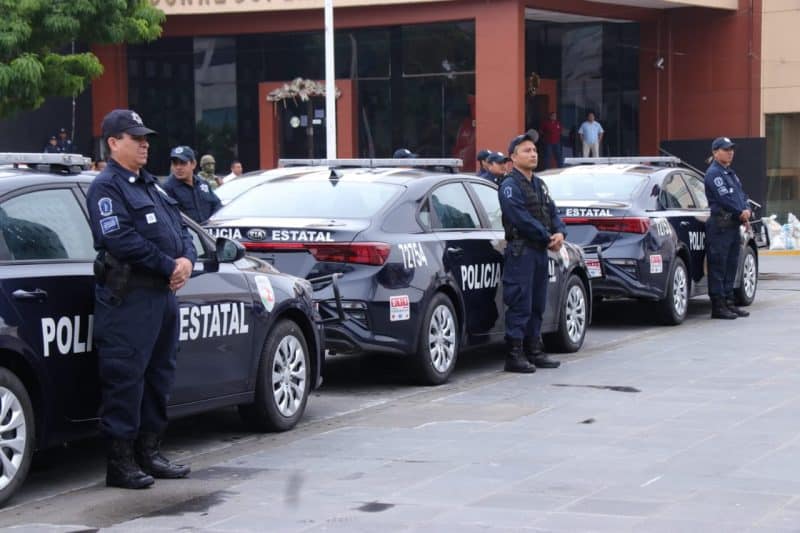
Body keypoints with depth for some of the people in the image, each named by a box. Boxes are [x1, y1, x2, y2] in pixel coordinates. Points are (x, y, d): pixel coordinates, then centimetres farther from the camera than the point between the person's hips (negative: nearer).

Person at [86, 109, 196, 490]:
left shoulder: (149, 185, 22)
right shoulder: (107, 187, -7)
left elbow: (179, 227, 19)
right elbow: (121, 240, -19)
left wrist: (187, 259, -2)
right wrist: (168, 266, -16)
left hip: (163, 292, 10)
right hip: (129, 297, -9)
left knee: (159, 374, 14)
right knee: (125, 377, -7)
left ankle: (149, 452, 23)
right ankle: (121, 462, -3)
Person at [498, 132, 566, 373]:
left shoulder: (539, 184, 19)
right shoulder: (510, 186, -9)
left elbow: (552, 212, 16)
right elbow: (522, 218, -18)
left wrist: (560, 233, -4)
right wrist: (548, 238, -15)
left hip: (540, 251, 9)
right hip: (521, 251, -9)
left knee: (537, 304, 12)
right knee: (520, 305, -9)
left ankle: (533, 351, 20)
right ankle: (514, 355, -7)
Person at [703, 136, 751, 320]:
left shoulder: (730, 173, 21)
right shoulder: (713, 173, -9)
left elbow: (741, 195, 17)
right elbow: (724, 198, -17)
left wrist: (746, 211, -2)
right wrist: (741, 213, -9)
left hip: (733, 225, 10)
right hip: (720, 226, -10)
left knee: (731, 266, 13)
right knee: (718, 267, -6)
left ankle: (729, 303, 19)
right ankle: (718, 306, -5)